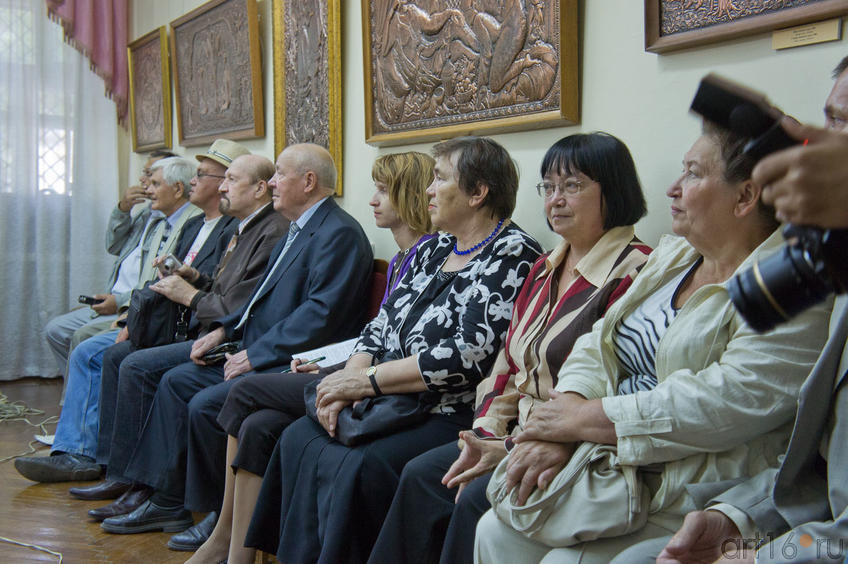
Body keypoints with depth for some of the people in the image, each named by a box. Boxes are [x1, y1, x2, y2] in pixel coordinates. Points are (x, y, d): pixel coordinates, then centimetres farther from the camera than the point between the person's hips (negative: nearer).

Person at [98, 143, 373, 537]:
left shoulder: (340, 233, -16)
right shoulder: (298, 229, 18)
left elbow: (321, 314, -24)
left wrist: (254, 356, -21)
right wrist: (224, 330, 10)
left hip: (291, 364, -11)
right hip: (258, 352, 11)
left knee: (206, 405, -22)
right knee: (176, 382, 8)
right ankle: (167, 502, 13)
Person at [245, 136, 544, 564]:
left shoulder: (512, 255, -11)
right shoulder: (433, 250, 15)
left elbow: (469, 356, -21)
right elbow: (382, 326, 14)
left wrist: (367, 380, -16)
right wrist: (347, 381, -6)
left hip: (454, 417, -8)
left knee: (354, 467, -27)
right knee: (300, 438, -8)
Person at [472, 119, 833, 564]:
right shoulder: (673, 254, 13)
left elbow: (735, 398, -26)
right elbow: (598, 345, 9)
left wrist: (581, 418, -19)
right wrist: (558, 430, -12)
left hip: (693, 509, -7)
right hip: (613, 475, 8)